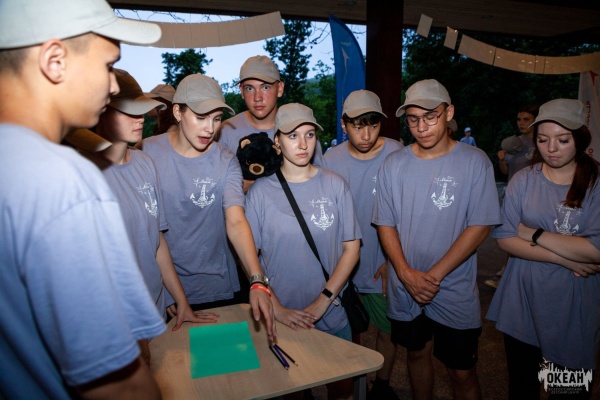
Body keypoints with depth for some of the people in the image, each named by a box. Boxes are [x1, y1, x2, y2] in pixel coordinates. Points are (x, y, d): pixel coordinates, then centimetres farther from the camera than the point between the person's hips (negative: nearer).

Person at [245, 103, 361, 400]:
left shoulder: (334, 185, -4)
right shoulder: (261, 191, -7)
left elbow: (351, 248, -3)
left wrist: (322, 301, -11)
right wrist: (276, 309, -12)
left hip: (332, 317, 1)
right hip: (281, 319, 0)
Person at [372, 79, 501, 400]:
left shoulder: (475, 162, -8)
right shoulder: (394, 165, -1)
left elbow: (479, 227, -10)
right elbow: (385, 224, 0)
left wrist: (434, 275, -15)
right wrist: (407, 274, -12)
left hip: (456, 292, -2)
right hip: (405, 289, 3)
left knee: (461, 372, 8)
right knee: (417, 353, 21)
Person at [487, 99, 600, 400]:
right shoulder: (523, 180, -3)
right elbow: (505, 239, -10)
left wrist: (534, 234, -13)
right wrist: (565, 258, -16)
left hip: (575, 310, -1)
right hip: (522, 306, 1)